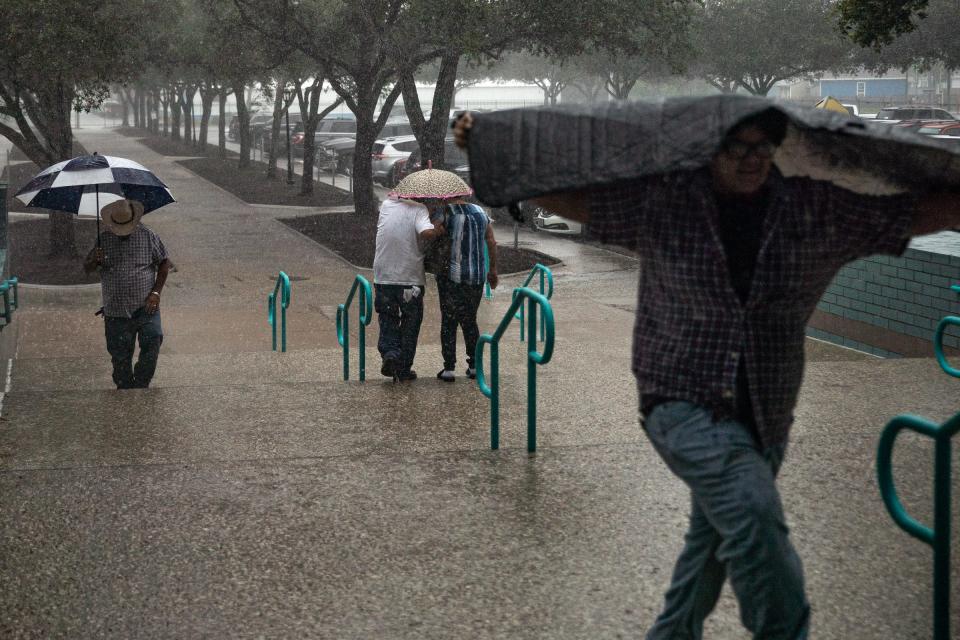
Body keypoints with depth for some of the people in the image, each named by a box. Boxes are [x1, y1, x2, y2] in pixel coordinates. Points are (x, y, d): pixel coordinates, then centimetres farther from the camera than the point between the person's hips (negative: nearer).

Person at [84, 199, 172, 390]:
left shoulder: (148, 236, -1)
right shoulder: (104, 240, 3)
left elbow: (164, 263, 6)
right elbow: (87, 269, 7)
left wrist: (156, 292, -4)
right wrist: (94, 261, -18)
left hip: (146, 307, -1)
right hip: (116, 311, 1)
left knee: (153, 342, -17)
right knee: (120, 356, 5)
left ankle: (141, 385, 0)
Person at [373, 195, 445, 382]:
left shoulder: (386, 205, 0)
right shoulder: (419, 209, -12)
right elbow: (426, 232, -28)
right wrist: (438, 230, -9)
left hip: (383, 276, 3)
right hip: (411, 278, -2)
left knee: (387, 318, 17)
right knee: (410, 324, 12)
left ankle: (389, 352, -8)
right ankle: (403, 369, 14)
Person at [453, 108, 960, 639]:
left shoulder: (817, 210, -2)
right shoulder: (662, 200, -5)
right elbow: (566, 197, 2)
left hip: (763, 417, 4)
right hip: (685, 401, -4)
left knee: (713, 545, 16)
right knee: (753, 510, -28)